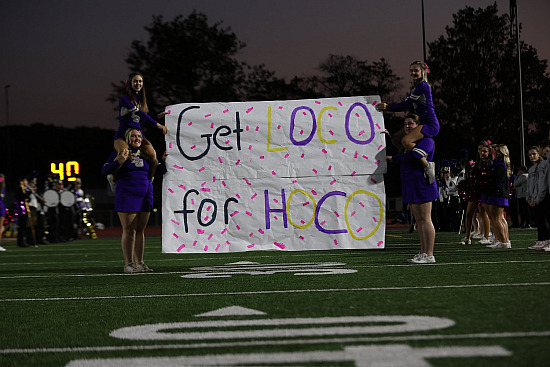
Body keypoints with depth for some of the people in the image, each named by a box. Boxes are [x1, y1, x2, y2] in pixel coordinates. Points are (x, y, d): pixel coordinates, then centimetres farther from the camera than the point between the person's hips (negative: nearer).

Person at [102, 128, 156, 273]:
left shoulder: (145, 154, 14)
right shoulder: (120, 153, 2)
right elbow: (105, 171, -3)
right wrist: (119, 161, -17)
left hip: (145, 195, 4)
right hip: (127, 195, -4)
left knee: (140, 230, 7)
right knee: (129, 230, -5)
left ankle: (139, 263, 11)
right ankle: (128, 264, -3)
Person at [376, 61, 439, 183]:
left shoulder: (422, 86, -12)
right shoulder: (415, 88, 17)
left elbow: (406, 104, -13)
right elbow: (407, 105, 14)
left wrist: (388, 107, -8)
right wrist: (387, 107, 4)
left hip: (430, 124, -10)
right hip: (421, 123, 10)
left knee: (406, 141, -28)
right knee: (395, 139, 5)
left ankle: (427, 165, -17)